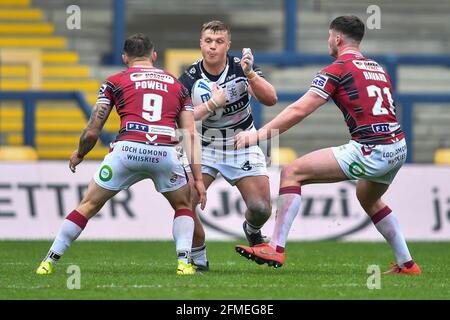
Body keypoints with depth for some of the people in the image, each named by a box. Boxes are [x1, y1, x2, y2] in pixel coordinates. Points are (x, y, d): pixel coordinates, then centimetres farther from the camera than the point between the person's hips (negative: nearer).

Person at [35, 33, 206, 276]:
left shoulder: (115, 81, 18)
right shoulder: (176, 84, 25)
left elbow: (92, 132, 15)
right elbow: (190, 135, 16)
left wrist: (79, 155, 35)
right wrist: (198, 178, 16)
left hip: (127, 149, -1)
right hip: (166, 153, 1)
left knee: (89, 205, 15)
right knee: (183, 207, 26)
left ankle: (49, 262, 17)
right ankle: (184, 262, 6)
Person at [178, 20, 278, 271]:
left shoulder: (241, 67, -11)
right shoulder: (190, 78, -12)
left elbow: (271, 99, -23)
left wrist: (250, 74, -37)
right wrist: (212, 104, -33)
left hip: (243, 145, 0)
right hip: (206, 145, 0)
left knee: (261, 208, -11)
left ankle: (252, 231, 26)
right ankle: (198, 258, 3)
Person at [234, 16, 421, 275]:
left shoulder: (338, 69, -3)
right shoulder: (378, 69, 20)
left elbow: (299, 110, -9)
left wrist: (260, 134, -7)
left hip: (371, 151, -8)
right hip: (398, 148, 8)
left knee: (292, 173, -4)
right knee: (368, 198, 36)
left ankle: (276, 249, -11)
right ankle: (407, 264, 35)